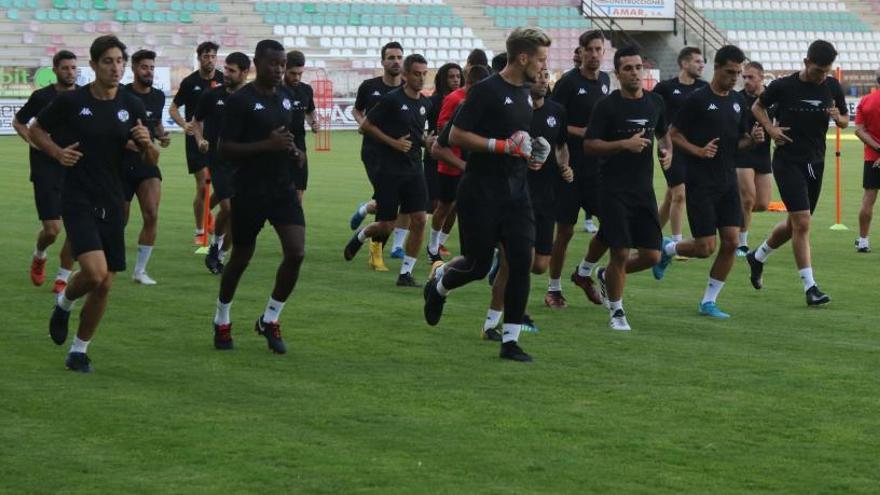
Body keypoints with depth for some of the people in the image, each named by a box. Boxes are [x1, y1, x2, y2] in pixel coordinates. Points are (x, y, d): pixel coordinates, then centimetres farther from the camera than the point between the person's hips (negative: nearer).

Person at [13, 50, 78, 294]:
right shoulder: (42, 97, -3)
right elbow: (18, 121, 11)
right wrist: (32, 141, -5)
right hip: (46, 170, -2)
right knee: (52, 229, -8)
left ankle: (63, 277, 11)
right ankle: (39, 256, 27)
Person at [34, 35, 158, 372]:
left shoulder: (132, 106, 3)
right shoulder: (71, 101, -6)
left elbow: (151, 161, 8)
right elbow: (37, 130, 8)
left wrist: (147, 144, -14)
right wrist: (58, 152, -10)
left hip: (112, 203, 4)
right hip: (78, 201, -4)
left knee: (105, 285, 5)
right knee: (95, 272, -21)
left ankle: (79, 351, 22)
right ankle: (64, 303, 12)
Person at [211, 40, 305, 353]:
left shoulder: (286, 97, 10)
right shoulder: (240, 100, -11)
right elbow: (225, 150, -14)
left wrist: (292, 150, 4)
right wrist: (267, 145, -23)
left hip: (283, 189, 5)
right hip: (249, 190, -5)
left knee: (296, 253, -10)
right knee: (240, 259, 7)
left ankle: (270, 320, 8)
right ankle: (222, 322, 29)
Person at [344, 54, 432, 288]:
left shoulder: (425, 104, 10)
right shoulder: (392, 99, -10)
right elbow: (365, 126, -7)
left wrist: (426, 142, 5)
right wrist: (393, 142, -14)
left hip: (414, 170, 5)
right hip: (389, 170, -5)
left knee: (419, 220, -7)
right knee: (386, 226, -2)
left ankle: (406, 273, 3)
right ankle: (360, 236, 32)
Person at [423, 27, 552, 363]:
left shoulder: (526, 93, 13)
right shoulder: (486, 91, -13)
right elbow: (456, 136, -15)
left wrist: (529, 152, 10)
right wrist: (504, 146, -19)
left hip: (515, 192, 7)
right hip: (481, 192, -7)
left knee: (521, 262, -4)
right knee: (478, 264, 1)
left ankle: (510, 341, 1)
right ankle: (438, 280, 35)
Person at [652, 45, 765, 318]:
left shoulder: (737, 101, 9)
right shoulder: (698, 99, -9)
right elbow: (674, 134, -5)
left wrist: (753, 139, -3)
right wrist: (698, 151, -19)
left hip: (728, 182, 6)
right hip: (700, 182, -6)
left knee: (730, 242, -3)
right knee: (706, 247, -8)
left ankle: (709, 301, 9)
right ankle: (667, 249, 24)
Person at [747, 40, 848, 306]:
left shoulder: (832, 87, 2)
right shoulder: (784, 86, -9)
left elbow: (845, 121, 14)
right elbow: (757, 107, 7)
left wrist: (838, 118, -10)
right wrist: (770, 128, -10)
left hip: (816, 163, 5)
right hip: (788, 162, -5)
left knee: (794, 225, 14)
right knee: (802, 222, -14)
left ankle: (758, 257, 40)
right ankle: (810, 287, -12)